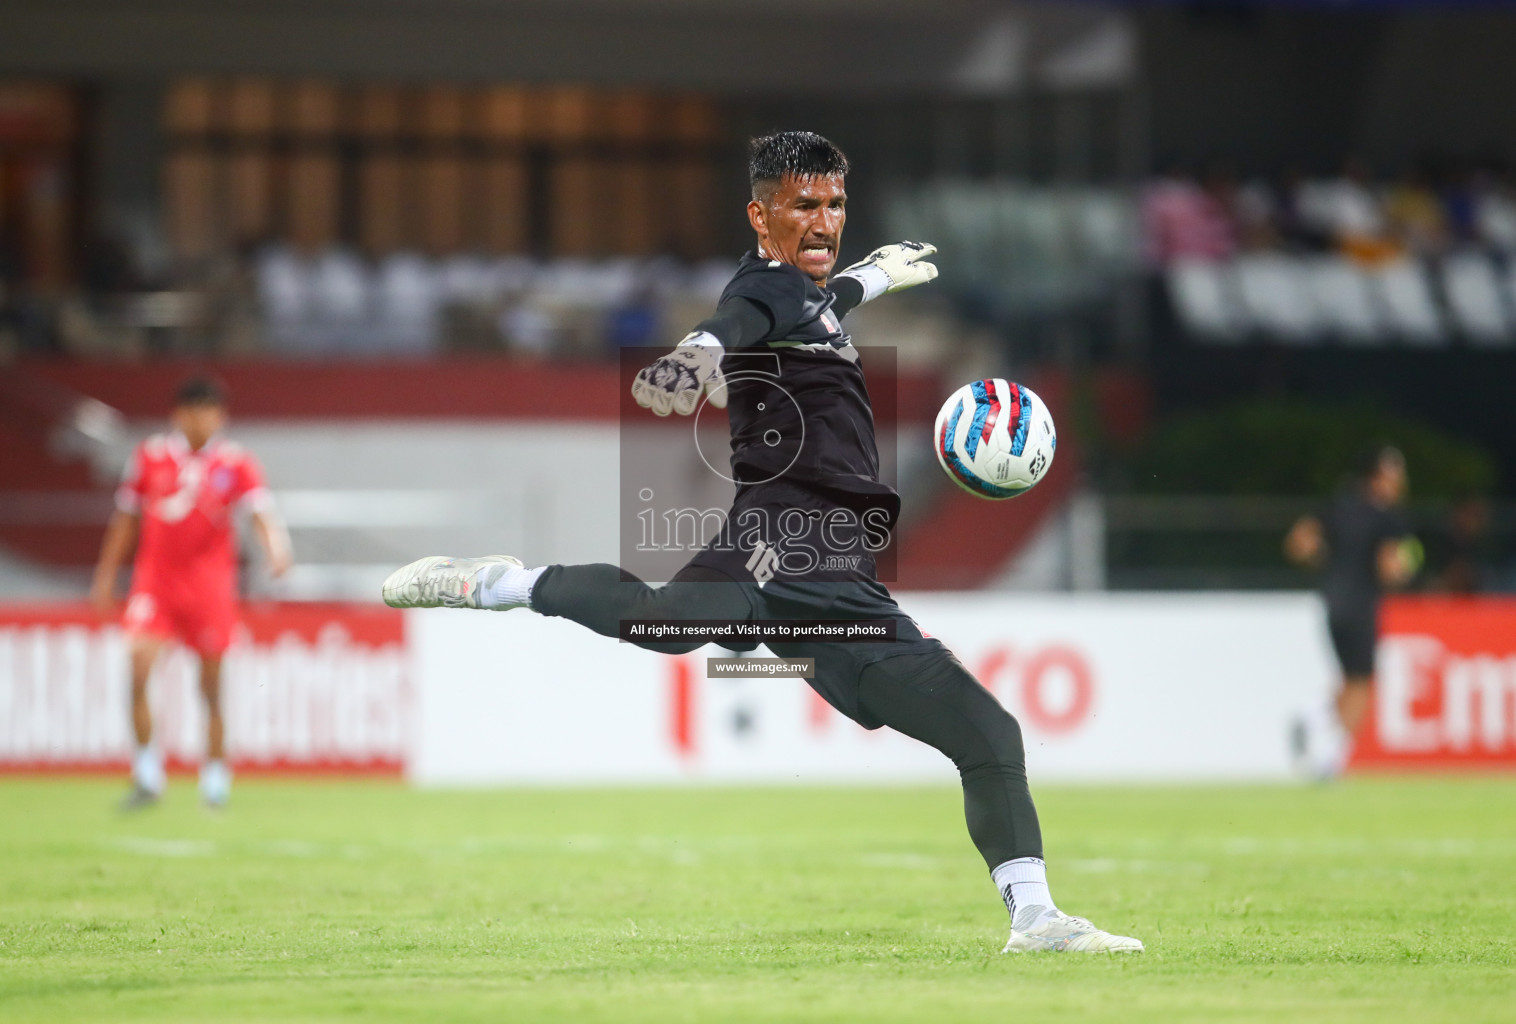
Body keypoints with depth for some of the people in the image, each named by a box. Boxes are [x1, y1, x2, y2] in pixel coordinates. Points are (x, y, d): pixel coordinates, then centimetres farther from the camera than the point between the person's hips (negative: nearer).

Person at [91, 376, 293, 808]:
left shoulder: (237, 464, -1)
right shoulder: (150, 456, 4)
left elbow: (261, 511, -14)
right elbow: (126, 517, 14)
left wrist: (276, 547, -35)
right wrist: (106, 575, 14)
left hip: (210, 585, -1)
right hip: (154, 578, 1)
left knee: (212, 687, 4)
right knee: (138, 668, -17)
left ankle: (215, 772, 19)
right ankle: (147, 773, -10)